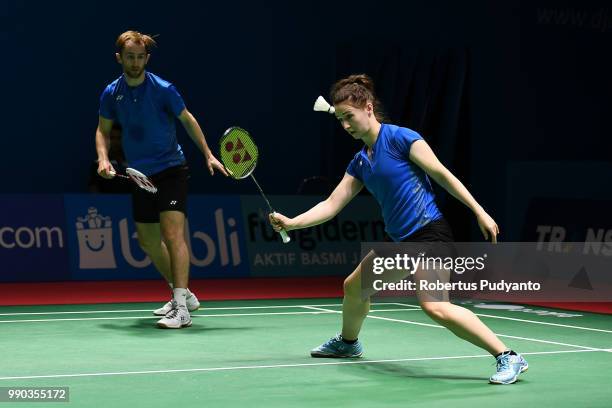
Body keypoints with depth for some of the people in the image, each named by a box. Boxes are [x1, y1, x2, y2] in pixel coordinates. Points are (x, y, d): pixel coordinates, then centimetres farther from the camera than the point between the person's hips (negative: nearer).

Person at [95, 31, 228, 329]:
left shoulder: (163, 89, -12)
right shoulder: (112, 93, -1)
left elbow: (187, 120, 2)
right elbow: (103, 130, 12)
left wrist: (208, 155, 0)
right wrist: (103, 158, -6)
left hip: (171, 169, -6)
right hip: (140, 175, 6)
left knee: (172, 233, -19)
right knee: (147, 241, 14)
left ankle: (181, 309, -22)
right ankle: (183, 294, 33)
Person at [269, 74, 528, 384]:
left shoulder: (400, 138, -10)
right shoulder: (360, 163, 14)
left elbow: (443, 175, -10)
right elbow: (332, 204, 11)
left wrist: (480, 212, -13)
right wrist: (291, 222, -1)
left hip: (429, 232, -9)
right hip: (400, 241, 9)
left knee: (435, 306, -27)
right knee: (353, 287, 22)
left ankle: (508, 358, -25)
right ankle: (348, 343, 52)